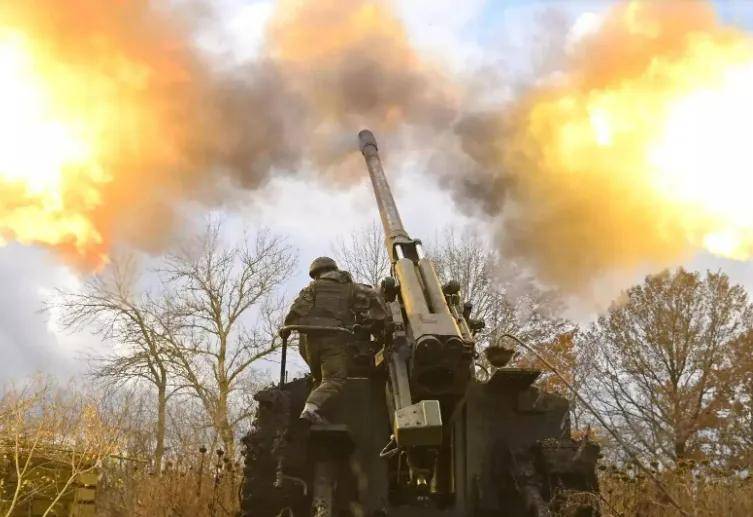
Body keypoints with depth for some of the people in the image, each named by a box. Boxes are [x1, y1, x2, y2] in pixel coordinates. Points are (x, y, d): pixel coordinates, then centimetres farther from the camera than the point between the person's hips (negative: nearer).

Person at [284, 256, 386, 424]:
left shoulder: (314, 287, 19)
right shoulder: (350, 287, 22)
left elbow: (299, 308, 2)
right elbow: (372, 297, 7)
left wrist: (288, 327, 6)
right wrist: (378, 322, 10)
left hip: (310, 337, 2)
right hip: (335, 338, -2)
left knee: (320, 377, 22)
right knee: (334, 381, -13)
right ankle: (311, 408, -36)